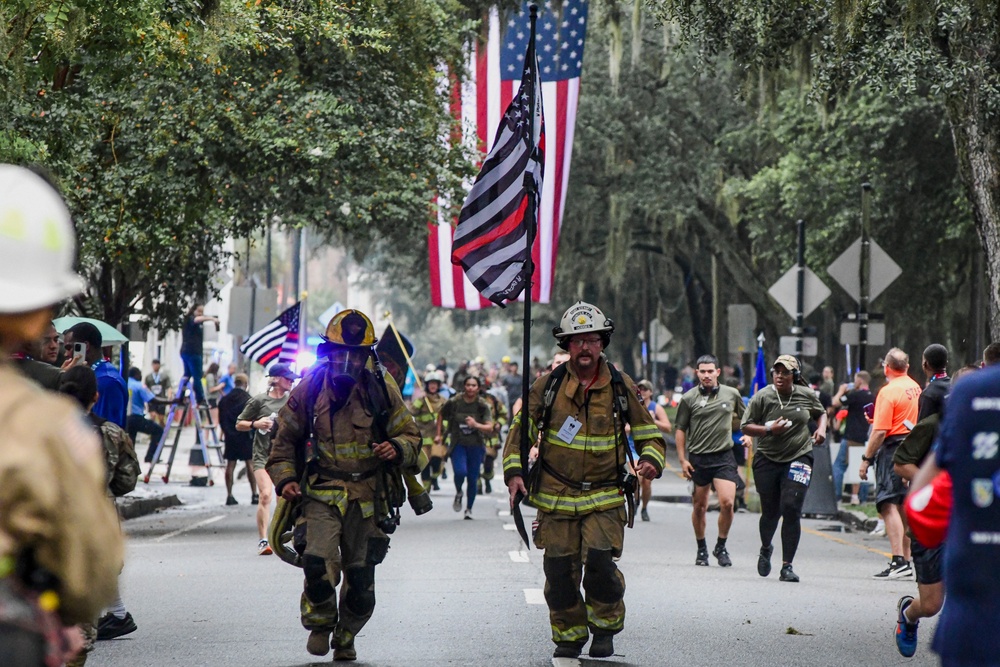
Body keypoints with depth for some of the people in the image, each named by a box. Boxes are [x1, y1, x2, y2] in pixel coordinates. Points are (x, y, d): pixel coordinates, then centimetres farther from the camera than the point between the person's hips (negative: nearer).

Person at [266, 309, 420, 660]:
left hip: (368, 495, 1)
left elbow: (411, 436, 9)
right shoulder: (309, 388, 2)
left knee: (360, 576, 6)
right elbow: (285, 439, 14)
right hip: (321, 491, -1)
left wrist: (397, 449, -13)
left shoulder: (381, 388, 2)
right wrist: (284, 478, 0)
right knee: (319, 562, -21)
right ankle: (320, 623, 6)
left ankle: (346, 635, 31)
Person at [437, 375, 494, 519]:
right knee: (460, 472, -21)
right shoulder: (454, 402, -5)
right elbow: (441, 414, 14)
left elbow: (489, 428, -16)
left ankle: (469, 509, 21)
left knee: (473, 479, 1)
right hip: (458, 444, 0)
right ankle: (458, 493, 12)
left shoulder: (483, 405, -8)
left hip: (476, 446, 0)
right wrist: (438, 434, 13)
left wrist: (476, 425, -34)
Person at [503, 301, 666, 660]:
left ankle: (605, 628, 8)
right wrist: (514, 471, -2)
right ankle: (569, 634, 19)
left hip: (605, 497, -1)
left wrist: (650, 459, -8)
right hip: (556, 495, 1)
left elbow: (648, 432, 12)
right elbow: (520, 429, 10)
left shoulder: (621, 387, 3)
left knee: (599, 562, -15)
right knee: (560, 570, 0)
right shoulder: (547, 385, 2)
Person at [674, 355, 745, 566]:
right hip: (697, 458, 0)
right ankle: (701, 549, 25)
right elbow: (680, 430, 5)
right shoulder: (689, 398, 1)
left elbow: (743, 417, 23)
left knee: (727, 502, -14)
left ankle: (721, 547, 5)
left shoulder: (732, 394, 5)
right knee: (699, 507, 8)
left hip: (724, 456, 0)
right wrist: (682, 459, 1)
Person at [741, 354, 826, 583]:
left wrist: (821, 429, 1)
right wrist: (769, 429, -18)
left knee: (791, 508, -13)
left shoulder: (806, 395, 2)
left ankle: (787, 566, -6)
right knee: (770, 511, 7)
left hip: (799, 458, 0)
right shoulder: (762, 397, -4)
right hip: (767, 459, 0)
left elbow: (821, 413, 21)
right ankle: (765, 549, 42)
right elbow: (745, 427, -2)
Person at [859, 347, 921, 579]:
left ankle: (898, 561, -20)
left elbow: (880, 431, -17)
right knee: (904, 507, 14)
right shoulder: (915, 388, 11)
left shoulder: (888, 391, -13)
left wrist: (866, 458, -12)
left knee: (889, 505, -11)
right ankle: (906, 561, 17)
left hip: (893, 449, -8)